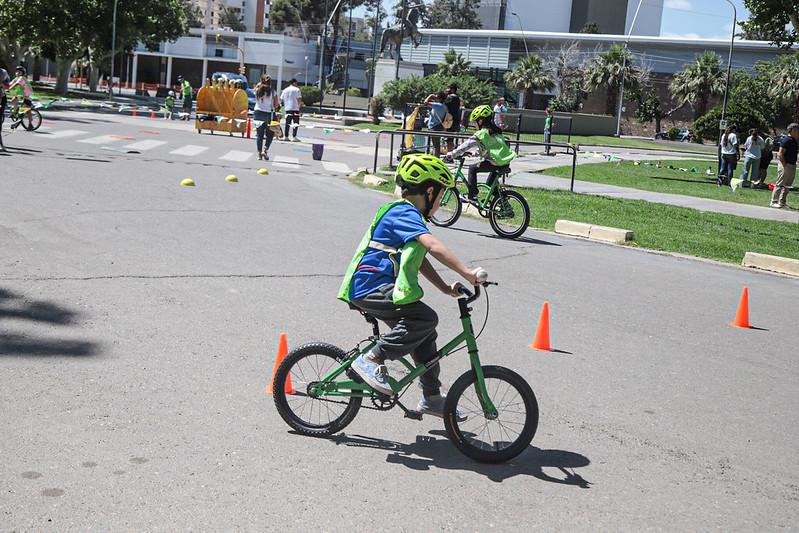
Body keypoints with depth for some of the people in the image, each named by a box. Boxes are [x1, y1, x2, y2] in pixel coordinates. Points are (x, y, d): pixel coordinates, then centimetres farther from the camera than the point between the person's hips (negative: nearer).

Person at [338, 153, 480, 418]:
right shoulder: (404, 213, -14)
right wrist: (467, 272, -34)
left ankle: (431, 398, 24)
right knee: (425, 318, -25)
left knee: (423, 331, 13)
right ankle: (371, 360, -16)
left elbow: (420, 260, 23)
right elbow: (433, 246, -29)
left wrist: (446, 288, 14)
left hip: (380, 287, 11)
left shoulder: (406, 213, 20)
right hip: (369, 288, -11)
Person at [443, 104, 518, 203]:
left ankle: (472, 196, 2)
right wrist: (476, 153, 36)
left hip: (495, 163, -8)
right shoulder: (497, 131, 18)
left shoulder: (481, 133, -7)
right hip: (506, 162, 8)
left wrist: (451, 155, -2)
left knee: (472, 168, 4)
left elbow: (466, 145, -7)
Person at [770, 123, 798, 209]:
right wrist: (784, 165, -18)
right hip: (785, 165, -9)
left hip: (792, 165, 9)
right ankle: (774, 202, 1)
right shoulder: (787, 140, -15)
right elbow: (780, 154, -19)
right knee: (780, 184, -4)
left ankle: (782, 202, 19)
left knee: (787, 185, 13)